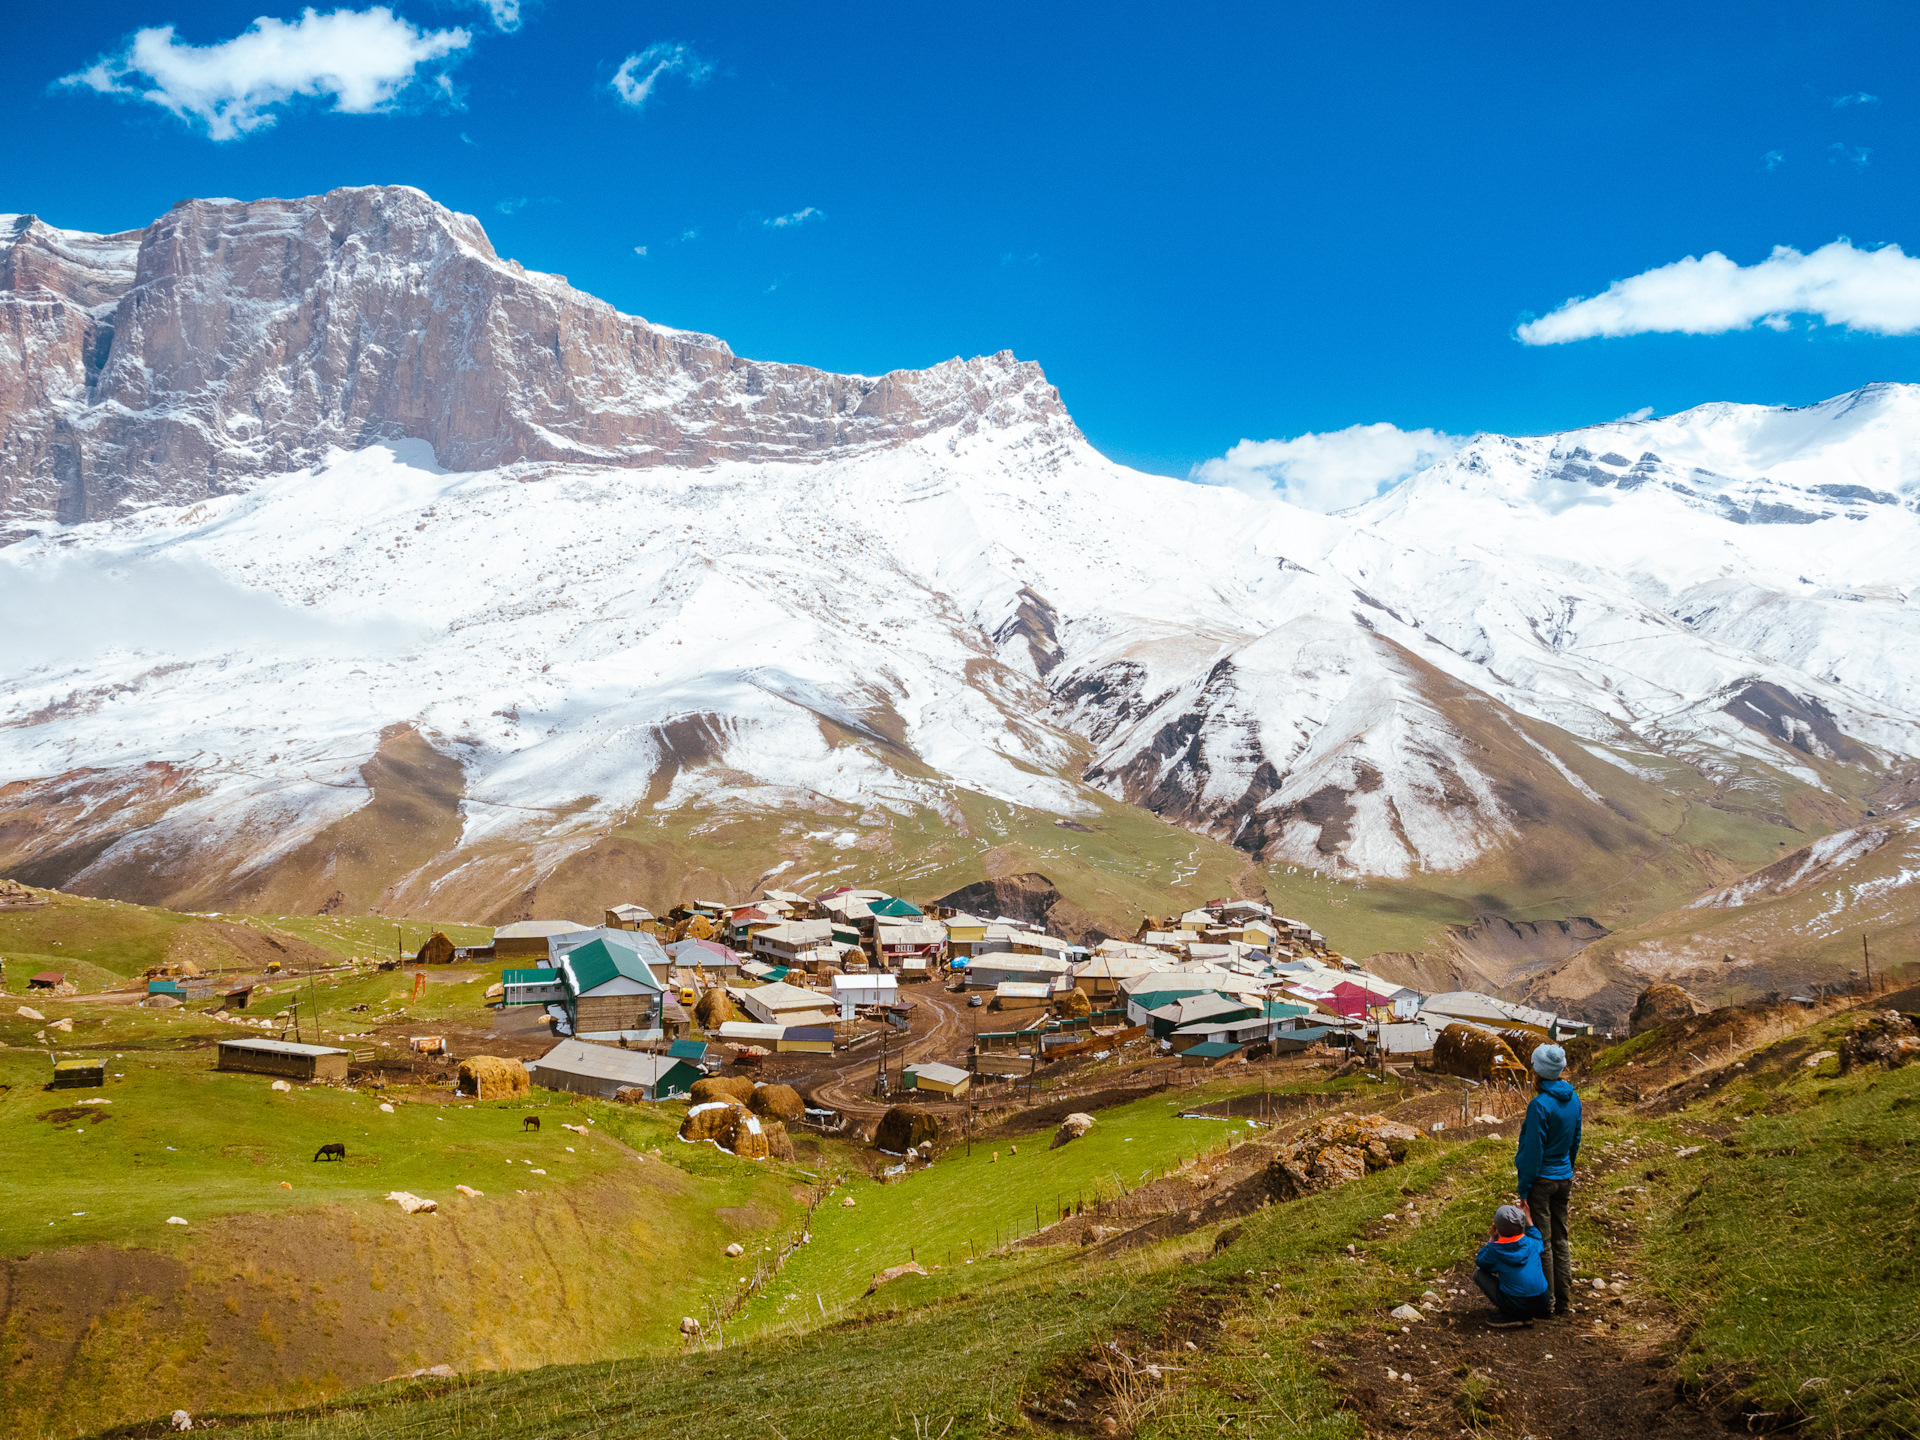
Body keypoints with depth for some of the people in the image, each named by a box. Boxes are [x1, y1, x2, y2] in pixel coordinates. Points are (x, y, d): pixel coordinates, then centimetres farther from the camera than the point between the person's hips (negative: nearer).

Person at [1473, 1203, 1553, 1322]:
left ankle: (1508, 1314, -2)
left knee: (1479, 1273, 7)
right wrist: (1528, 1220, 29)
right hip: (1542, 1303, 6)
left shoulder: (1495, 1250, -10)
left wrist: (1492, 1238, 15)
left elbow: (1480, 1262, 11)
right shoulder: (1531, 1243, -1)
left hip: (1515, 1307, -6)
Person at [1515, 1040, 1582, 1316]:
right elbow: (1575, 1141, 13)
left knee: (1541, 1242, 2)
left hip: (1541, 1179, -7)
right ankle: (1563, 1301, 20)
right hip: (1564, 1178, 7)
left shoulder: (1540, 1105, -20)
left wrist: (1524, 1190, -12)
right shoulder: (1573, 1100, 3)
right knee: (1561, 1240, 14)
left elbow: (1533, 1151, -18)